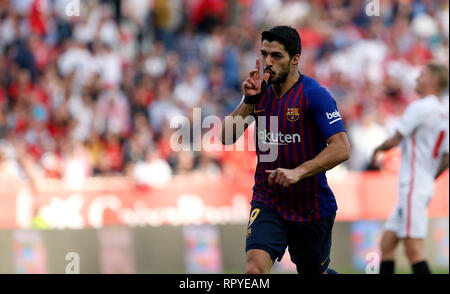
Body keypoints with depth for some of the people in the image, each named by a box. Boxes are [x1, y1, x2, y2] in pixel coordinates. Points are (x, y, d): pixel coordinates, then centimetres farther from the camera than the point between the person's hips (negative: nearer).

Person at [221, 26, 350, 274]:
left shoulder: (314, 95, -13)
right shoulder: (260, 91, 4)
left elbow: (341, 148, -21)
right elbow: (227, 137, 1)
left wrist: (298, 172, -30)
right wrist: (249, 100, -13)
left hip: (312, 207, -3)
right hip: (268, 202, 3)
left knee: (315, 272, 13)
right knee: (255, 266, -21)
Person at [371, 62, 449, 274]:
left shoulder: (419, 107, -11)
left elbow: (394, 141, -10)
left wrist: (377, 150, 10)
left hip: (413, 188, -9)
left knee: (413, 249, -14)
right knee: (387, 243, 9)